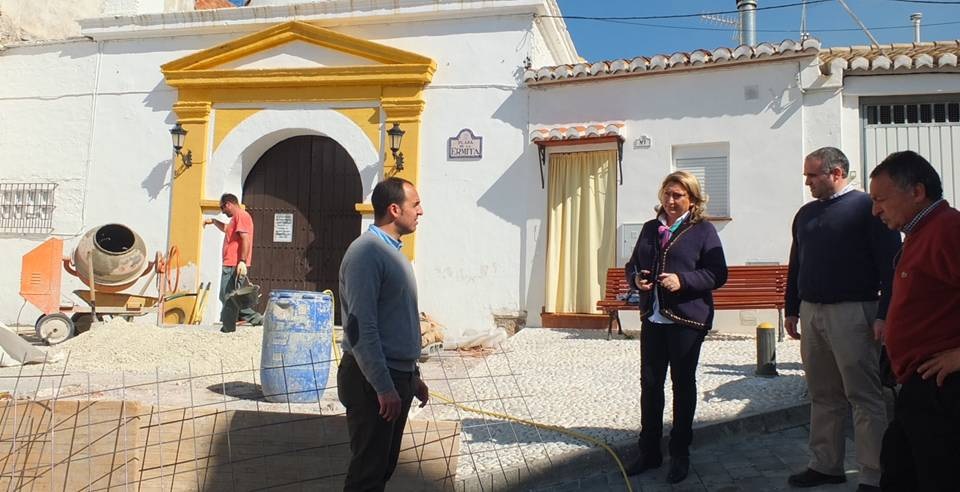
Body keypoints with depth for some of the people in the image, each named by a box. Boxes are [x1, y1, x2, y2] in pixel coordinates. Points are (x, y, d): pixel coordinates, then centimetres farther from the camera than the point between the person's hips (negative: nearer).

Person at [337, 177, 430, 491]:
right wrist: (383, 387, -23)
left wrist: (412, 375, 20)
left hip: (398, 376, 9)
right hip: (373, 382, -9)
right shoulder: (367, 252, -15)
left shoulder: (393, 251, 14)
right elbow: (361, 327, -22)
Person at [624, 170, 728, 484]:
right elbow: (633, 264, 18)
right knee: (650, 383, 8)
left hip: (687, 319, -4)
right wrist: (636, 278, -5)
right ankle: (649, 451, 21)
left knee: (683, 385, 8)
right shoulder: (650, 228, 11)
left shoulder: (703, 230, -4)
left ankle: (680, 455, 21)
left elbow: (718, 274, -8)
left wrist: (682, 280, -22)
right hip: (652, 317, 5)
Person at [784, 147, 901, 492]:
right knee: (823, 396, 13)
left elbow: (890, 264, -10)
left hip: (852, 314, -6)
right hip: (811, 313, 7)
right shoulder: (806, 214, 16)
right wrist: (792, 309, 17)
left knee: (864, 398, -1)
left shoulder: (867, 208, -5)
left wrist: (884, 315, -15)